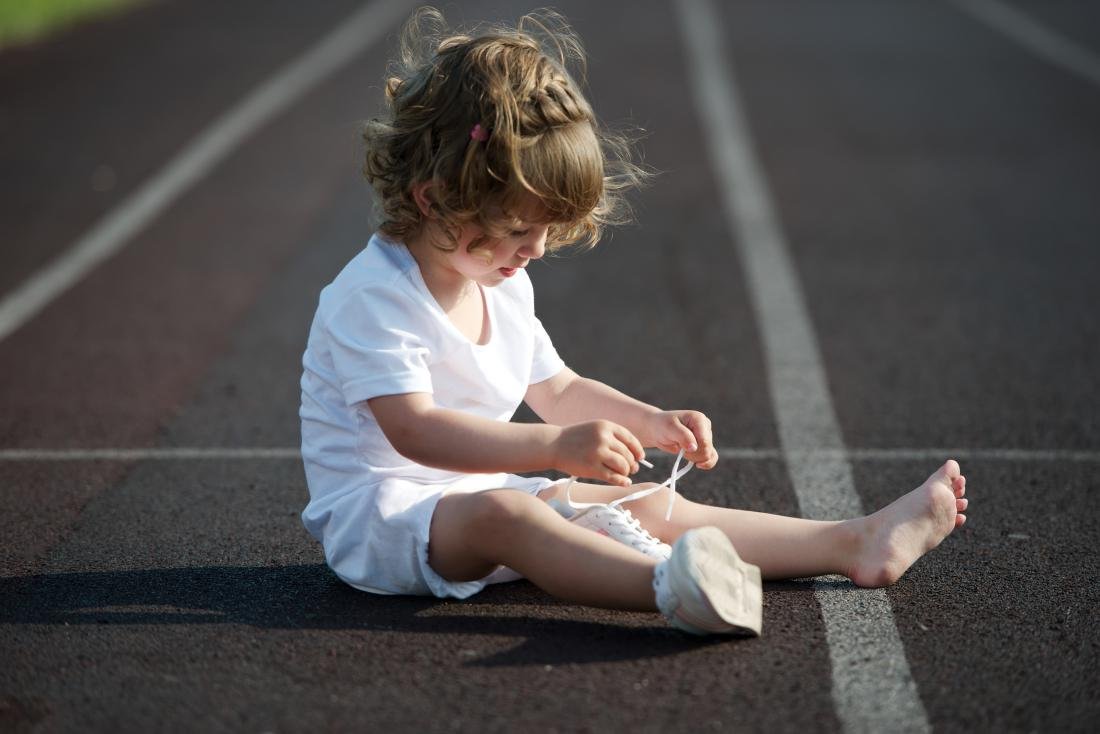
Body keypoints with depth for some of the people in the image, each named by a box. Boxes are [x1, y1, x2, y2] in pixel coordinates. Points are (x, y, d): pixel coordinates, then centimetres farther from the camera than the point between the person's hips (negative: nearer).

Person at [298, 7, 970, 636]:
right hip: (377, 513, -9)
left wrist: (654, 424, 7)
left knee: (653, 506, -3)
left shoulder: (505, 287, 11)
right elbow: (415, 431, -31)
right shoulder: (372, 297, -19)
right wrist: (557, 446, -39)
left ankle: (856, 544, -6)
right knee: (500, 513, -39)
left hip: (482, 497, 9)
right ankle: (671, 587, -62)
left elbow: (558, 389, 24)